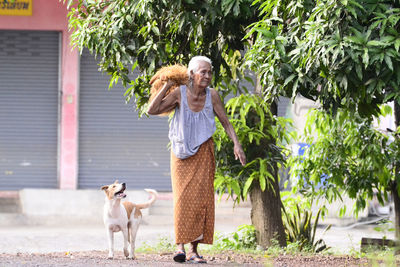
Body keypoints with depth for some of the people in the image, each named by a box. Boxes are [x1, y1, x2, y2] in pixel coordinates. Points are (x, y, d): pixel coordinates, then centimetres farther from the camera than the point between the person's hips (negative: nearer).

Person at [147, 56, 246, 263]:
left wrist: (236, 144, -10)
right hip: (181, 152, -2)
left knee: (200, 198, -4)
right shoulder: (179, 93, -12)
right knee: (182, 198, -9)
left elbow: (225, 122, 2)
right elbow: (152, 110, -18)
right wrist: (166, 87, -19)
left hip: (203, 153, 2)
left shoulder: (212, 95, -6)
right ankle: (180, 245, -6)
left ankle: (194, 250, 0)